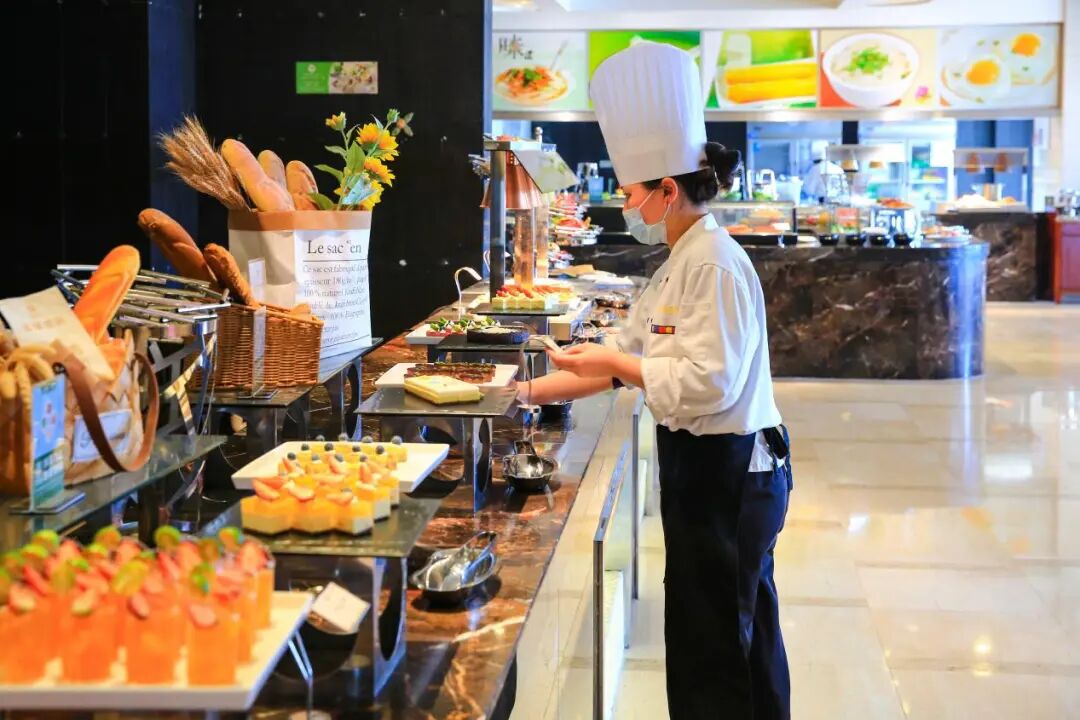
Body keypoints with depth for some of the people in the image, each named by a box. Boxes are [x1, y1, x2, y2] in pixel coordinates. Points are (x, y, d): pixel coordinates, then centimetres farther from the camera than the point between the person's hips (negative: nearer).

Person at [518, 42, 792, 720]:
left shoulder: (716, 265, -19)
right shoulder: (684, 262, 12)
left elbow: (707, 383, -26)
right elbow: (636, 357, 13)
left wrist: (615, 365, -15)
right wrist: (535, 391, 8)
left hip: (726, 470, -10)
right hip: (714, 466, 10)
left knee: (709, 644, 1)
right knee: (743, 633, 19)